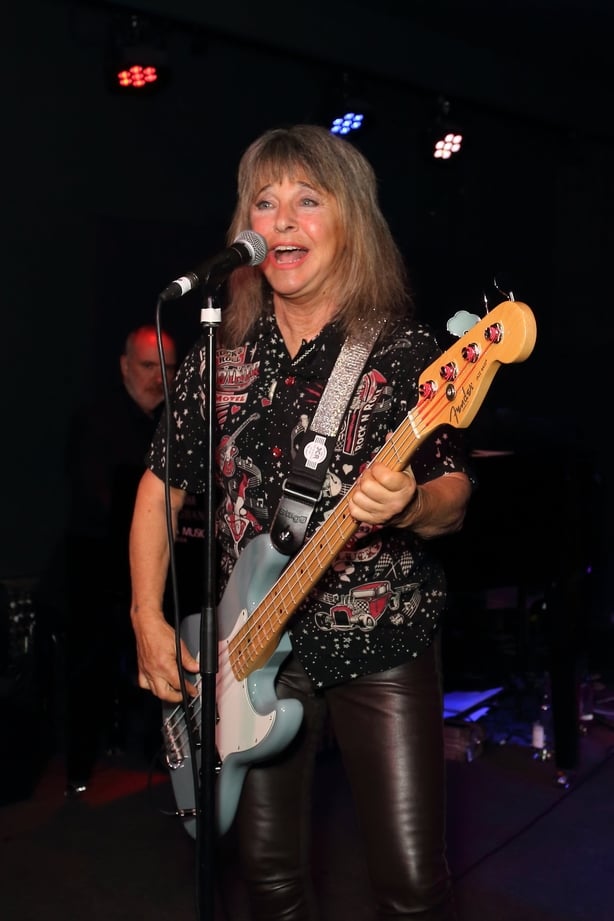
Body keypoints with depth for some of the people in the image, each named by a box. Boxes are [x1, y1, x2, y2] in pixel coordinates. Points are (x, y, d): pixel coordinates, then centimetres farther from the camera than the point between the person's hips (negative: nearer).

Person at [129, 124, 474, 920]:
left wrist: (408, 506, -27)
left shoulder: (407, 352, -6)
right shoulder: (217, 359, 3)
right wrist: (148, 617, 3)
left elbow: (453, 500, -3)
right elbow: (161, 486, 10)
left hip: (381, 645, -2)